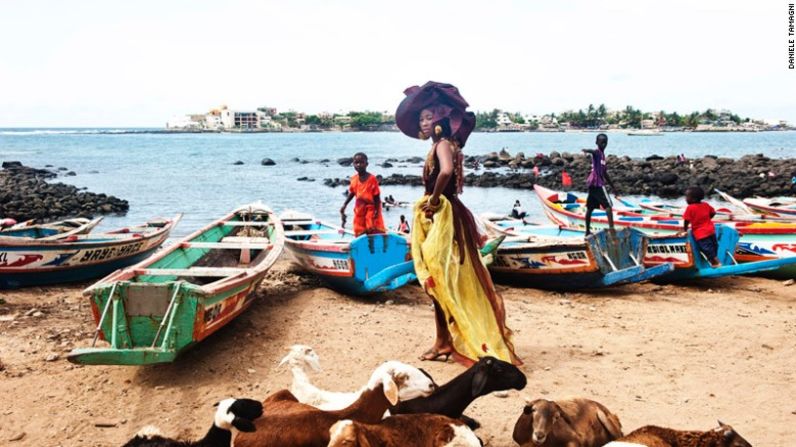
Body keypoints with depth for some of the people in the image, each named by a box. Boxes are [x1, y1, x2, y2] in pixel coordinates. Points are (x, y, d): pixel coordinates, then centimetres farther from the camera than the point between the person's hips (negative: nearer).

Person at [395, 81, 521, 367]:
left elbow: (446, 171, -31)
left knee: (440, 279, -4)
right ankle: (444, 341, 19)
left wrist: (433, 200, -22)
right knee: (438, 281, 12)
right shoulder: (438, 146, 16)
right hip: (437, 217, 9)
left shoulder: (443, 144, -13)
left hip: (444, 216, -9)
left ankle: (445, 342, 3)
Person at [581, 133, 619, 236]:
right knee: (608, 205, -10)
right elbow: (593, 151, -37)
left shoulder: (602, 155, 19)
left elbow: (604, 173, 26)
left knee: (590, 207, 10)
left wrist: (613, 187, 30)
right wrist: (587, 150, -62)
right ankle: (611, 228, -15)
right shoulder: (597, 152, -9)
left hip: (593, 183, 9)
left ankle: (588, 231, 15)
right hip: (597, 183, -9)